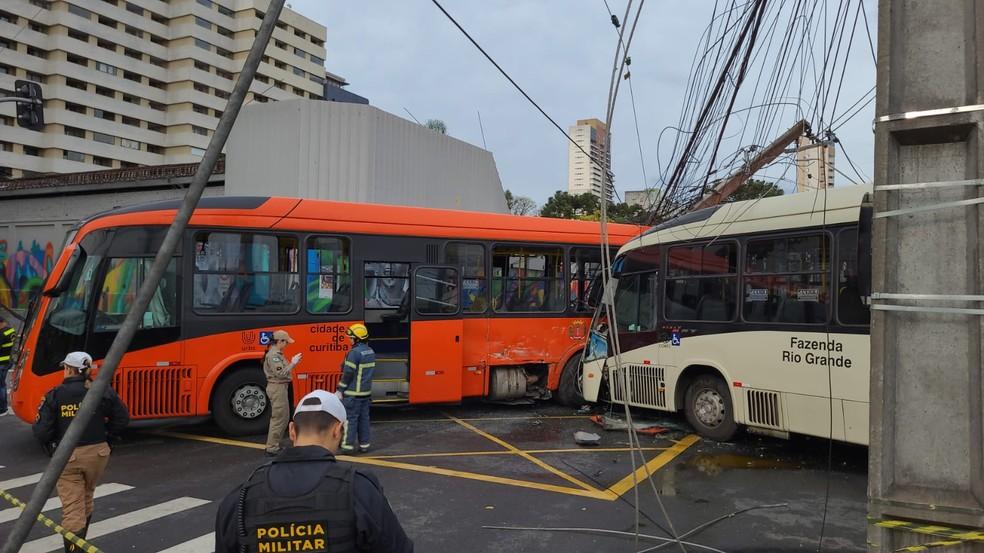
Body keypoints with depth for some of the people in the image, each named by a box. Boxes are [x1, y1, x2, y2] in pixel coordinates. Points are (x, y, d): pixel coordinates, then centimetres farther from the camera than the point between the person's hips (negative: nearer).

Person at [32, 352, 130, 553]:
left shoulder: (54, 396, -10)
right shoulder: (101, 391, -4)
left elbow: (41, 430, -12)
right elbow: (122, 418, 1)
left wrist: (51, 449, 6)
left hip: (67, 457, -3)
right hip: (97, 453, 3)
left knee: (72, 508, 1)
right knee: (86, 498, 25)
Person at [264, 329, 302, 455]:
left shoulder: (277, 354, 15)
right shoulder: (273, 355, -17)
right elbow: (280, 373, -24)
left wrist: (293, 363, 8)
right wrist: (293, 363, -17)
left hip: (280, 387, 11)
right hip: (277, 388, -11)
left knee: (284, 417, 17)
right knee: (278, 418, -6)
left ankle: (275, 444, 25)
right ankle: (272, 448, 0)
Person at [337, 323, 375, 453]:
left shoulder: (354, 353, -17)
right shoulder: (371, 352, 10)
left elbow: (348, 373, -17)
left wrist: (340, 390, -11)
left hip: (353, 393, -8)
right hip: (366, 392, 8)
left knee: (350, 418, -1)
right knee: (364, 418, 11)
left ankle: (348, 445, 1)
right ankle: (364, 444, 16)